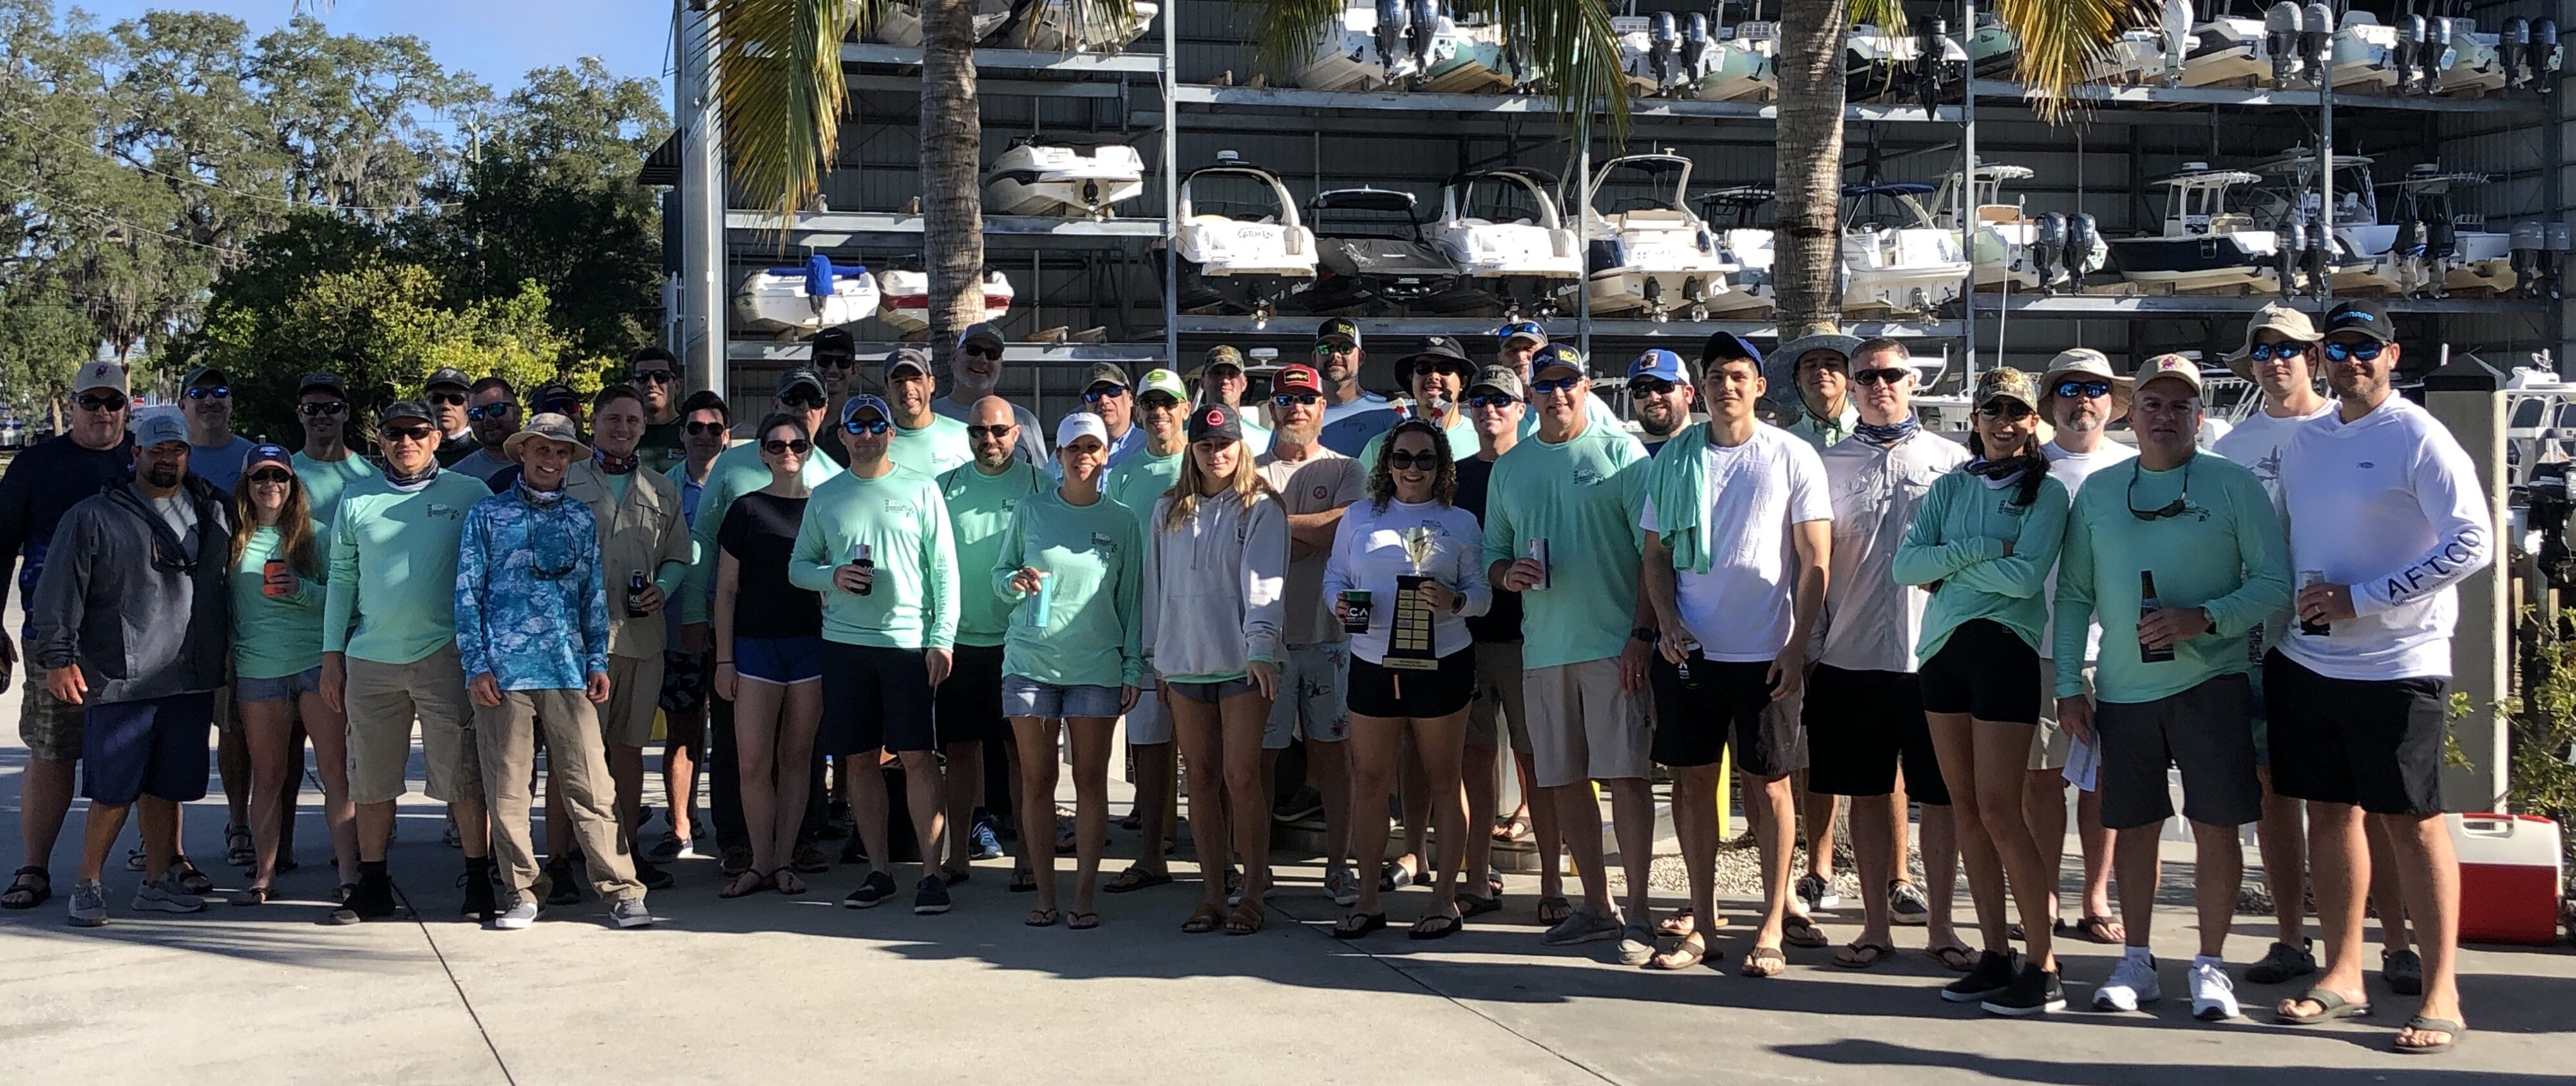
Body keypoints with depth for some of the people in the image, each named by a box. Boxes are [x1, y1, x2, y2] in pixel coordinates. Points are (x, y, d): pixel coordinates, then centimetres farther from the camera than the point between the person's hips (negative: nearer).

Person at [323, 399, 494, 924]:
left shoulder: (469, 495, 3)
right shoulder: (356, 500, 10)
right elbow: (341, 577, 13)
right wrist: (332, 655, 8)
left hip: (445, 654, -3)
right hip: (371, 658, 3)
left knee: (462, 774, -3)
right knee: (370, 778, 9)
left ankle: (480, 882, 5)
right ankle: (372, 886, 19)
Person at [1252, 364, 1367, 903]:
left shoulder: (1346, 471, 8)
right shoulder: (1253, 472, 8)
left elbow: (1347, 528, -11)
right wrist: (1312, 536, -11)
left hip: (1329, 632, 0)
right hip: (1266, 631, 0)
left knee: (1335, 752, 4)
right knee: (1260, 754, 1)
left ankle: (1338, 865, 13)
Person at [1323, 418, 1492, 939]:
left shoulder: (1460, 523, 6)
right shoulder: (1359, 517, 11)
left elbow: (1482, 592, 1)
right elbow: (1334, 575, 11)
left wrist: (1454, 600, -20)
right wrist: (1339, 603, -11)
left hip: (1441, 663, -2)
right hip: (1372, 663, 2)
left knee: (1443, 779, 5)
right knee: (1369, 780, 4)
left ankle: (1445, 897, 13)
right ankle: (1367, 899, 13)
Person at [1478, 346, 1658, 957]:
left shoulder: (1620, 453, -1)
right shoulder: (1508, 468, 14)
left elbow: (1654, 550, -6)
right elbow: (1493, 555, 20)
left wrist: (1642, 634, -13)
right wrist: (1508, 574, -4)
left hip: (1613, 645, -5)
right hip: (1543, 647, 5)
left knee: (1624, 773, -7)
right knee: (1564, 779, 8)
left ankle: (1638, 914, -1)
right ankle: (1596, 906, 20)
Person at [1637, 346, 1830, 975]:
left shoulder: (1791, 458, -1)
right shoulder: (1673, 461, 8)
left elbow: (1815, 560, -2)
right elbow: (1656, 552, 11)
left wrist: (1796, 647, -8)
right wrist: (1666, 621, -5)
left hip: (1765, 654, -3)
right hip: (1688, 650, 3)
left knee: (1769, 784, 3)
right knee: (1692, 780, 6)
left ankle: (1772, 928, 11)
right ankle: (1702, 920, 17)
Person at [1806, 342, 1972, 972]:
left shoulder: (1952, 460, 6)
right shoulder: (1831, 465, 8)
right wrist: (1812, 644, 3)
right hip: (1852, 655, 1)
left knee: (1939, 794, 3)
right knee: (1868, 792, 7)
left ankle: (1940, 927, 14)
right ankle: (1876, 926, 16)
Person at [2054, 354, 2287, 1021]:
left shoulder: (2234, 485, 1)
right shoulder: (2099, 492, 11)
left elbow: (2275, 583, -3)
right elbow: (2073, 593, 12)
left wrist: (2203, 619, -18)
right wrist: (2069, 683, 5)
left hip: (2211, 682, -3)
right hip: (2123, 688, 3)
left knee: (2216, 826, 0)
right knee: (2134, 827, 9)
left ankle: (2211, 966, 12)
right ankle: (2137, 962, 21)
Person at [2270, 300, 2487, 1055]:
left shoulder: (2419, 439, -9)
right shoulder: (2304, 443, 10)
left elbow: (2473, 544, -15)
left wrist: (2359, 600, -17)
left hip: (2396, 666, -6)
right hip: (2306, 659, 6)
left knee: (2411, 821, -1)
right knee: (2330, 813, 11)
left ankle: (2441, 995, 7)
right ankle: (2342, 976, 22)